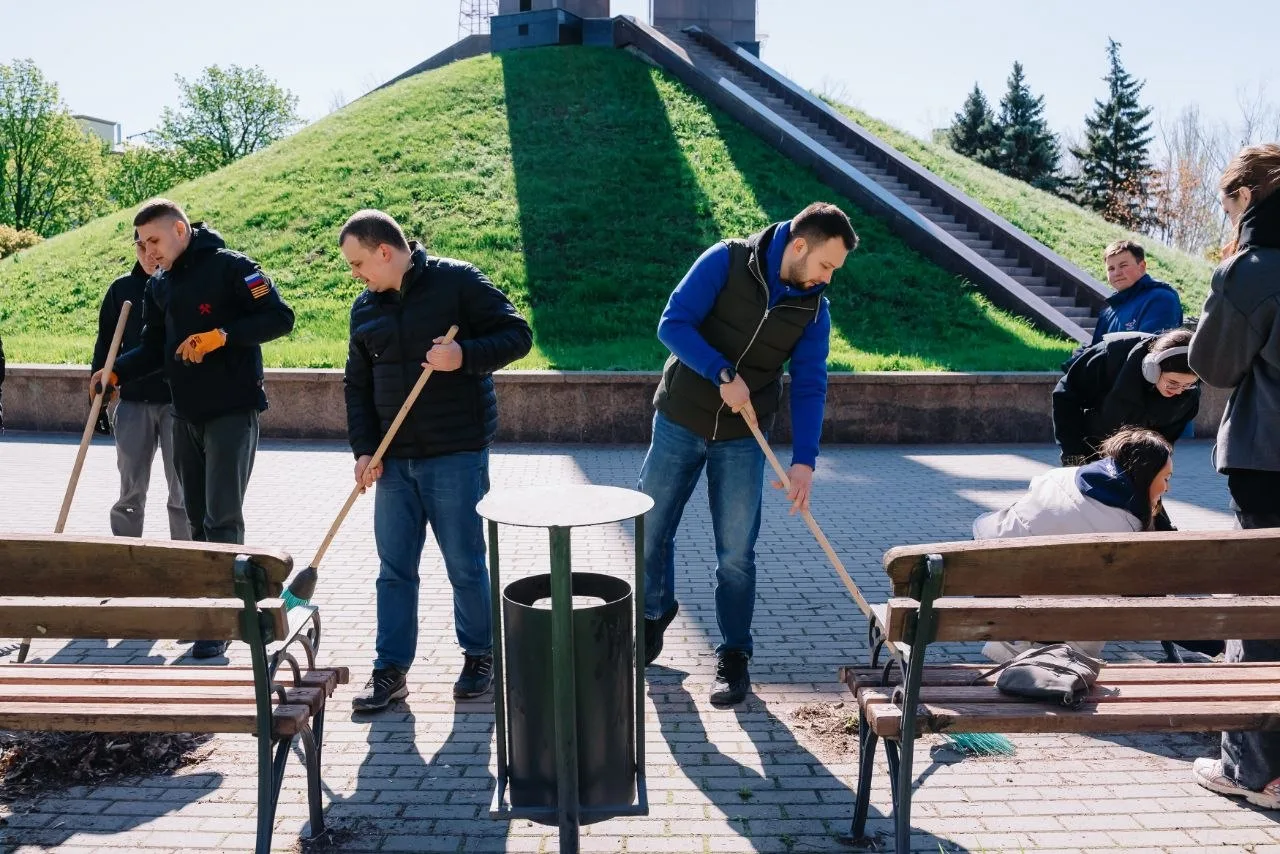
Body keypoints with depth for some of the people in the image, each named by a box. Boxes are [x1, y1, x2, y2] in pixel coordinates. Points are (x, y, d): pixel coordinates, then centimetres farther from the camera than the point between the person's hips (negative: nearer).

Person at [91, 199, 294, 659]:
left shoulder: (230, 267, -9)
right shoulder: (158, 286, 14)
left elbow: (280, 318, -14)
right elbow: (153, 348, 15)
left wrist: (220, 336, -21)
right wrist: (115, 373, -2)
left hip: (232, 412, -7)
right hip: (186, 415, 7)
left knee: (222, 516, -7)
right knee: (197, 517, 12)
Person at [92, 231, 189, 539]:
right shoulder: (122, 289, 7)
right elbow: (105, 344, 11)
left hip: (180, 401, -3)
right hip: (133, 401, 3)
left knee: (182, 493, 2)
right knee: (130, 493, 8)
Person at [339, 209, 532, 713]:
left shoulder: (457, 282, -6)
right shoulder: (365, 309, 11)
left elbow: (516, 335, -7)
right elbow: (358, 385, 14)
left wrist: (464, 356, -24)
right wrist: (364, 448, 2)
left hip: (457, 455, -5)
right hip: (393, 461, 5)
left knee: (465, 564, 4)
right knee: (394, 569, 8)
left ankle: (480, 655, 24)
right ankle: (391, 670, 19)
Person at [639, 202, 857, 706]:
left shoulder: (813, 308, -3)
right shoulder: (726, 261, -12)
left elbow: (809, 388, -5)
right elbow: (673, 324, -18)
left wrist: (804, 461, -16)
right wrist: (724, 375, -27)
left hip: (743, 438, 1)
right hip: (679, 422, -1)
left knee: (736, 552, 2)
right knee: (652, 531, 11)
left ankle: (733, 656, 18)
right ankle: (655, 613, 38)